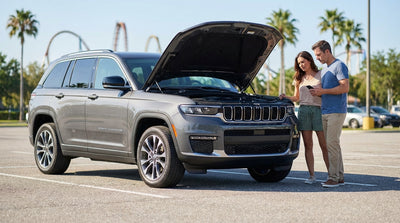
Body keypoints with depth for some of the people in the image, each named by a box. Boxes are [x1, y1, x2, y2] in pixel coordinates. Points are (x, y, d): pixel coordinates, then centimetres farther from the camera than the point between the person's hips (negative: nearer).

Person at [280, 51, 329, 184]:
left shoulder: (321, 75, 6)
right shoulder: (299, 79, 17)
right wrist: (285, 97, 2)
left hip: (318, 110, -3)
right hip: (303, 110, 3)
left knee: (324, 145, -5)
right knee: (308, 146, -1)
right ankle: (312, 176, 2)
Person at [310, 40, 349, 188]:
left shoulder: (339, 66, -5)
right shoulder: (324, 70, 22)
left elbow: (345, 88, -16)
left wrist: (323, 91, -16)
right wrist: (317, 93, 9)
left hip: (336, 112, -9)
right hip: (325, 112, 9)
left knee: (332, 144, -12)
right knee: (330, 144, 6)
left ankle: (333, 177, -10)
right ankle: (340, 177, 10)